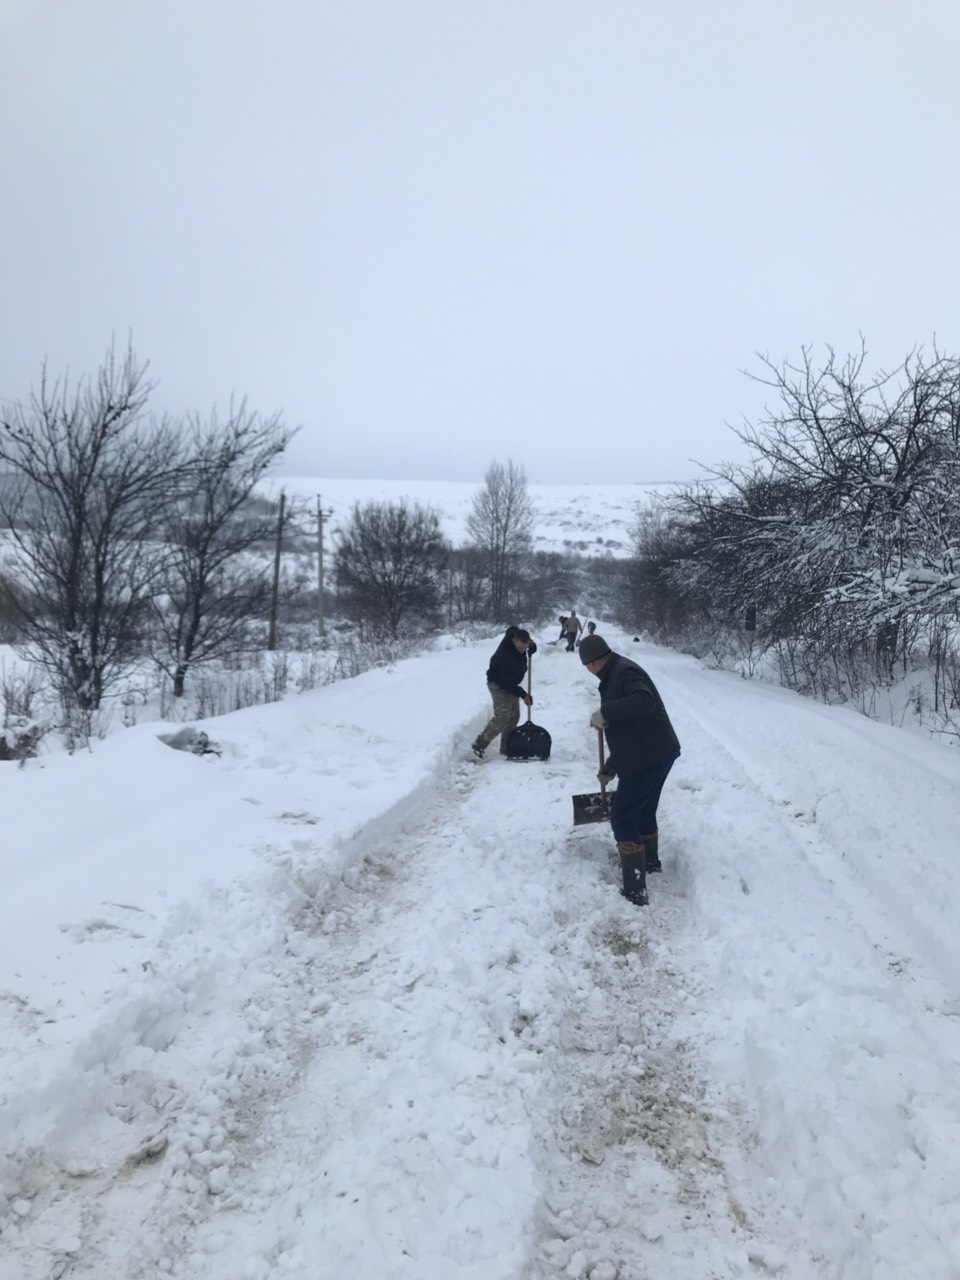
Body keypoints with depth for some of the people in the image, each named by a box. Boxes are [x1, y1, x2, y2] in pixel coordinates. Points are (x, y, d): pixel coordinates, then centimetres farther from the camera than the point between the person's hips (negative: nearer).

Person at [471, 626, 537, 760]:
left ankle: (506, 748, 15)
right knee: (502, 716, -16)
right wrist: (523, 695, -24)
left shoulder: (516, 634, -14)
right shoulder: (505, 655, -36)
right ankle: (479, 744, -6)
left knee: (514, 716, 8)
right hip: (498, 684, -9)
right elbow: (506, 683, -29)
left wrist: (532, 646, -4)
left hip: (510, 683, 9)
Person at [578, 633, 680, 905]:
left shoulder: (624, 672, -16)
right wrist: (610, 766, 24)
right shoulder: (614, 676, 16)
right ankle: (650, 861, 47)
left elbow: (644, 702, -36)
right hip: (655, 754, 10)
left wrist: (605, 712, -31)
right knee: (643, 810, 27)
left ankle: (635, 891, -6)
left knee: (622, 817, -6)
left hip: (649, 757, -10)